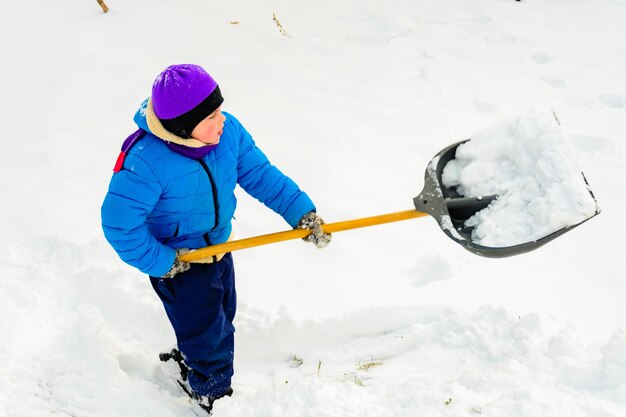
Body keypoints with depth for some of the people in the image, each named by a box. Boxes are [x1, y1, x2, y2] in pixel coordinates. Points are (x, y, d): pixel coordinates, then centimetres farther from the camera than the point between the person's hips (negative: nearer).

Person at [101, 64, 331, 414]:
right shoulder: (145, 161, -37)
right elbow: (120, 224, -30)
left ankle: (190, 359, 59)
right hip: (177, 262, -7)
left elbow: (260, 174, -10)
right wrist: (159, 262, -23)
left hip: (220, 246, 7)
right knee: (209, 334, 7)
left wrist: (301, 211, -18)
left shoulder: (228, 130, -20)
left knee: (222, 314, 28)